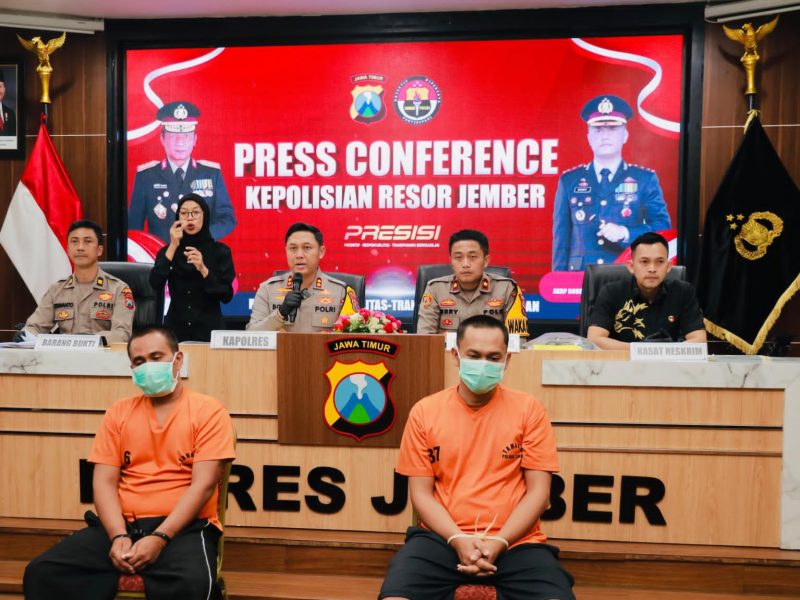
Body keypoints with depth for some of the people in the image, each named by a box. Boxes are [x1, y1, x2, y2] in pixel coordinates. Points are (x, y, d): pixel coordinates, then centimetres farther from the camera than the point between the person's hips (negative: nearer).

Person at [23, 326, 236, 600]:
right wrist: (119, 536, -11)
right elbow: (104, 481, 6)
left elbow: (203, 485, -9)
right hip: (122, 525, 5)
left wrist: (159, 538, -19)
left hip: (183, 528, -4)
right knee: (42, 572, -17)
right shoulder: (118, 412, 13)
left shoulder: (208, 411, -1)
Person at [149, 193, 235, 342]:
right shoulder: (168, 250, 3)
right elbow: (155, 284, -13)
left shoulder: (220, 251, -3)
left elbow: (227, 296, -9)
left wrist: (203, 269, -21)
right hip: (176, 329, 1)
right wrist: (173, 247, -17)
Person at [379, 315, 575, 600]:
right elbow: (421, 493, 3)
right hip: (442, 538, 0)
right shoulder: (424, 411, 3)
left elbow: (538, 491, 0)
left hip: (515, 541, 0)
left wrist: (499, 542, -11)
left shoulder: (529, 409, 1)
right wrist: (458, 539, -12)